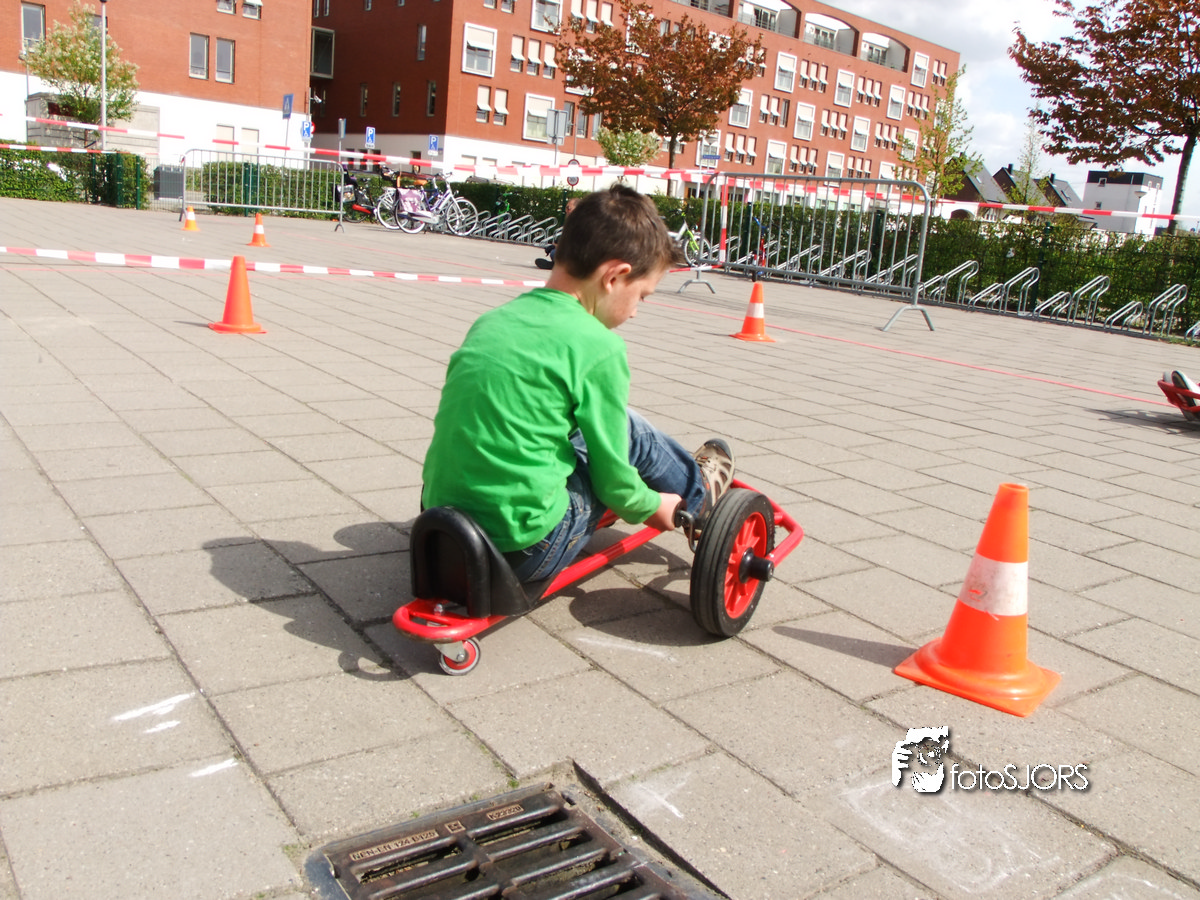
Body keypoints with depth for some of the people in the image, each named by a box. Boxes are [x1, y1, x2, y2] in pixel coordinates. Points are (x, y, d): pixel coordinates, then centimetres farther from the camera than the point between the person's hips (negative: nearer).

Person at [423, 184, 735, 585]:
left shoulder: (490, 320, 7)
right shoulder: (599, 348, -13)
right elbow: (612, 477, -7)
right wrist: (653, 507, 16)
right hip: (526, 552, -7)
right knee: (629, 430, 9)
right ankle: (697, 495, 36)